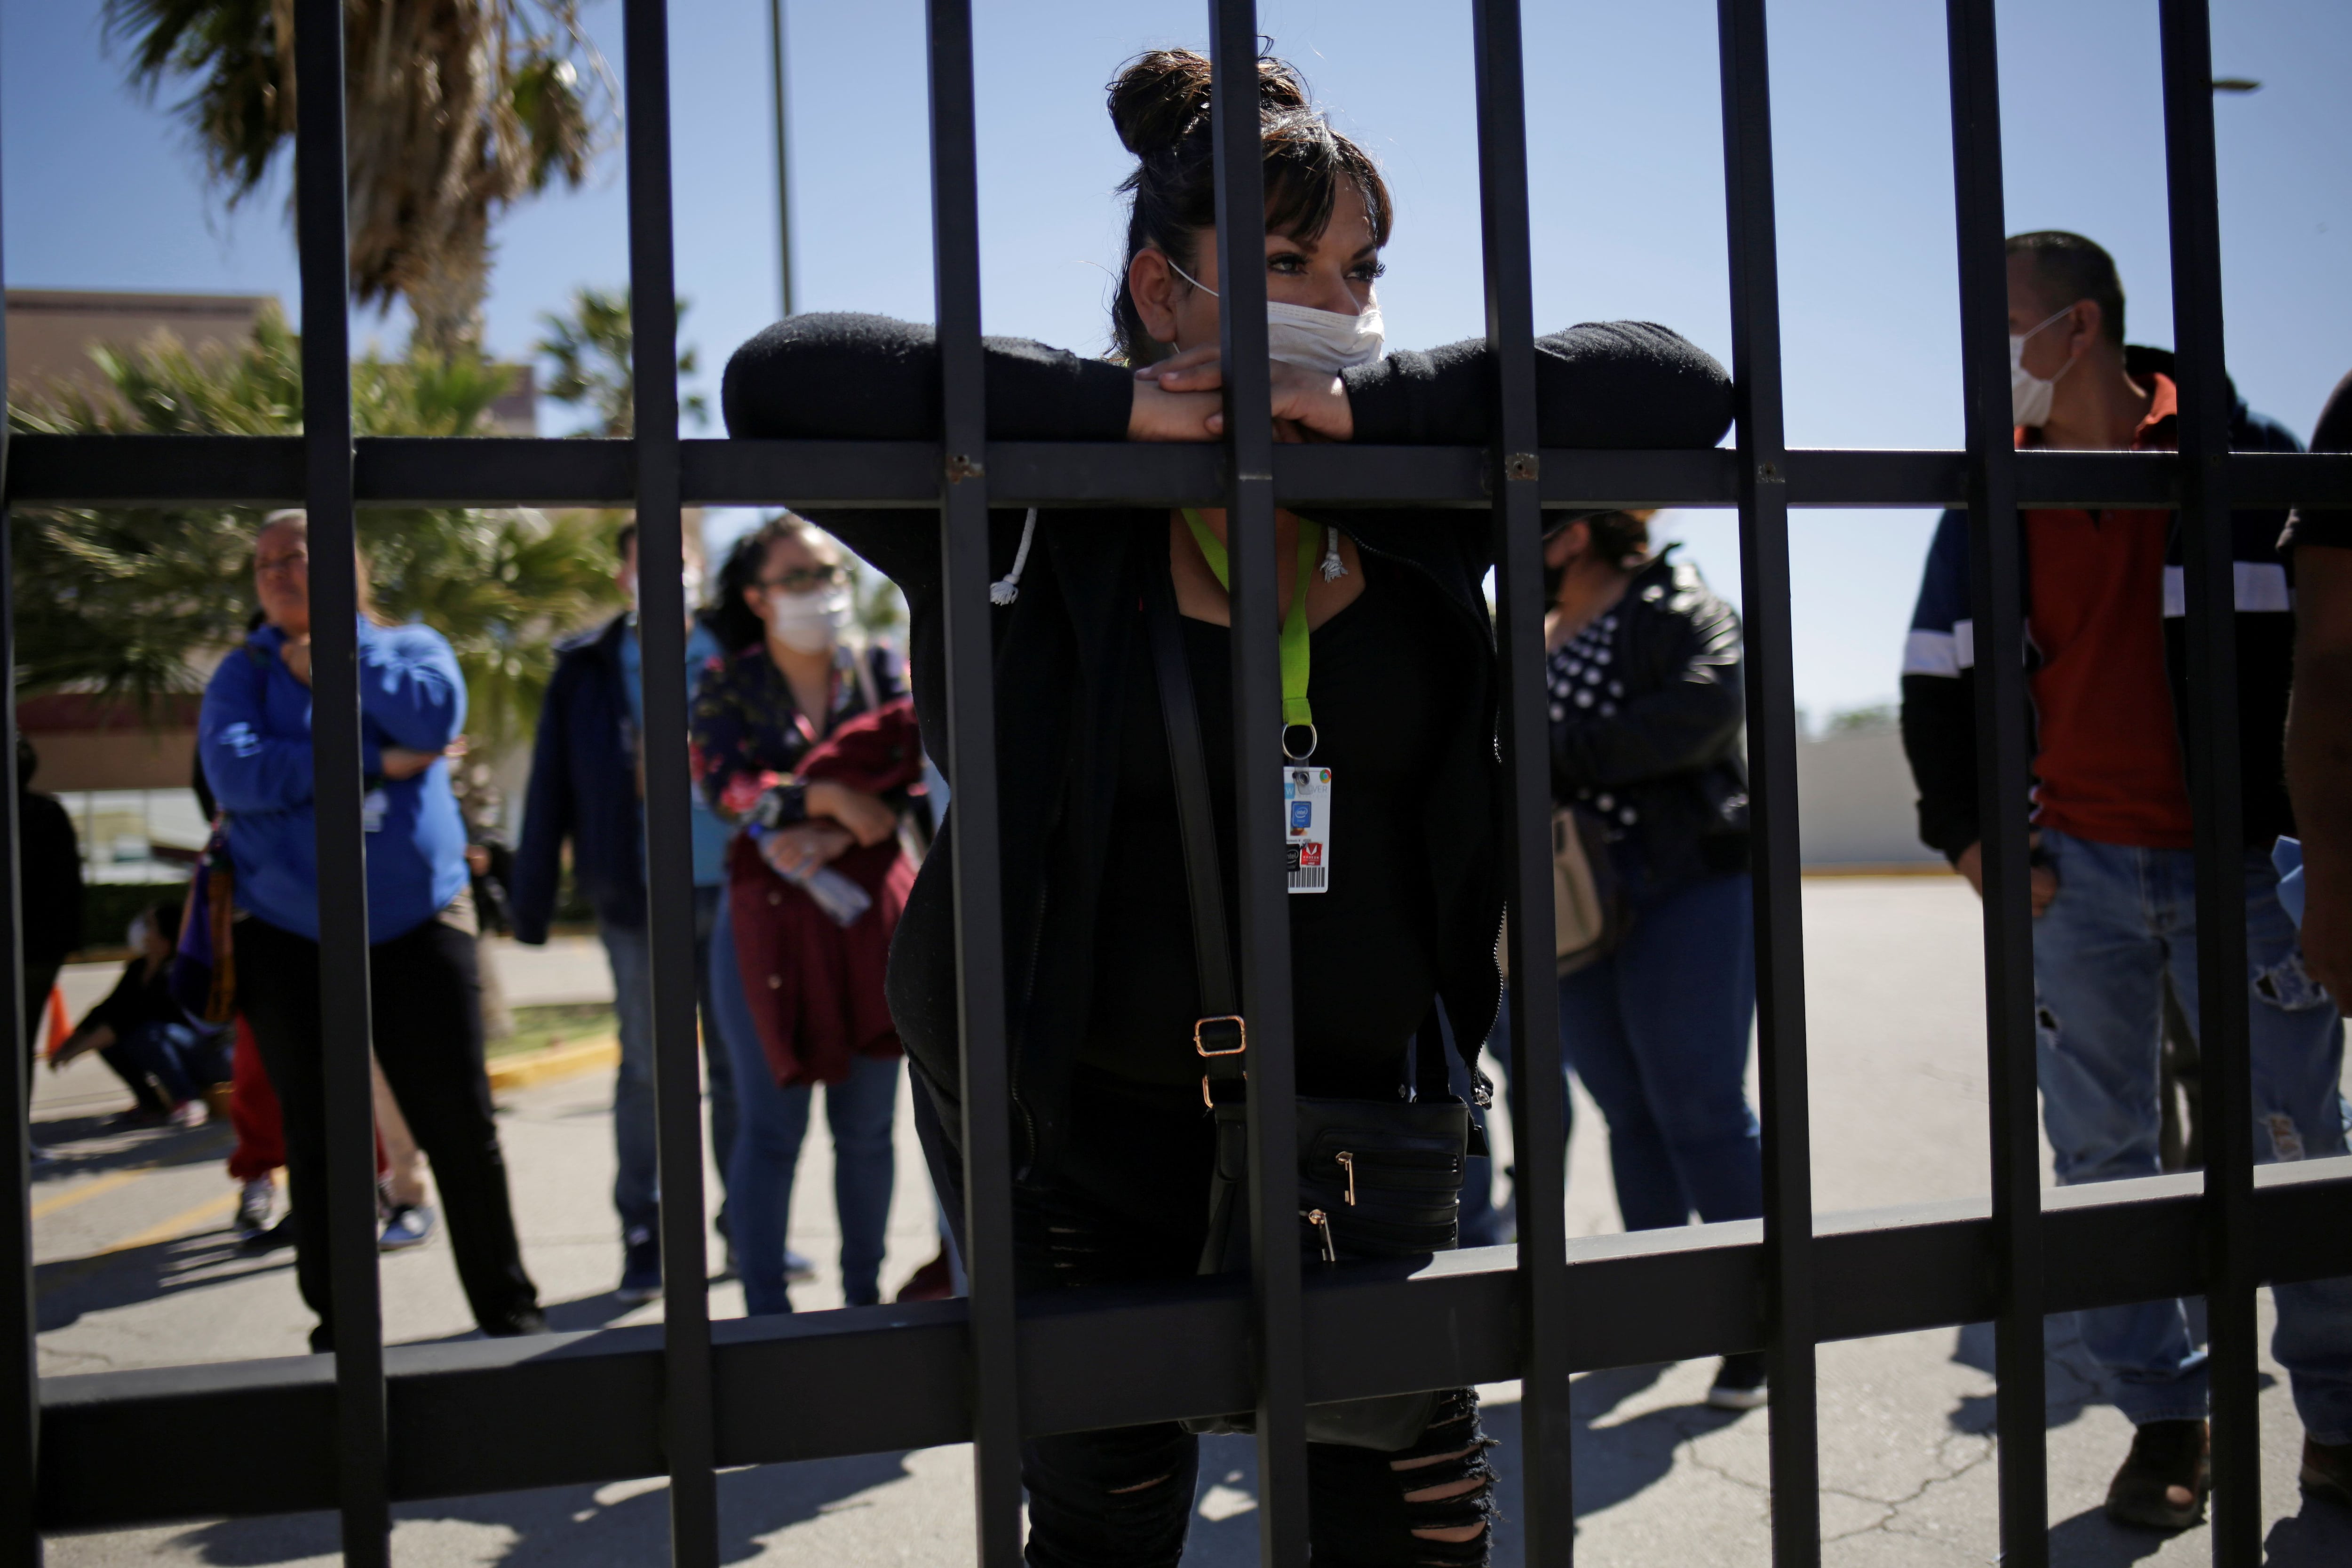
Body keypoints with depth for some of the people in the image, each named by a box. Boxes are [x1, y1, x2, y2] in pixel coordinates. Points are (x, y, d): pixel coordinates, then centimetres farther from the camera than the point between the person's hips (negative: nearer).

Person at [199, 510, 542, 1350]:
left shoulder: (411, 646, 6)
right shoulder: (244, 673, 5)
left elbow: (435, 717, -16)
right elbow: (237, 774, -14)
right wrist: (373, 763, -14)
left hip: (418, 928, -1)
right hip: (290, 942, 1)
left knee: (462, 1127, 2)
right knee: (318, 1141, 8)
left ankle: (507, 1306, 16)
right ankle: (338, 1326, 21)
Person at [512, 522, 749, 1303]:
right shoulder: (586, 672, 4)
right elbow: (550, 792, 3)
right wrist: (530, 903, -1)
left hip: (732, 890, 1)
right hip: (639, 901, -1)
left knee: (742, 1062, 8)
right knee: (646, 1069, 7)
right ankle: (644, 1234, 17)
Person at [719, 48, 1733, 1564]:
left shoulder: (1414, 501, -2)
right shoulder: (1050, 512, -11)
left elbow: (1678, 385, -7)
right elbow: (779, 382, -19)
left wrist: (1368, 399, -19)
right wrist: (1111, 407, -22)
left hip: (1362, 1112, 3)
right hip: (1095, 1134, -2)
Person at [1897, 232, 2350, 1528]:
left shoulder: (2237, 457, -2)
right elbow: (1936, 685, 11)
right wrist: (1968, 835, 2)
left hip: (2238, 861, -2)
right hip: (2074, 873, 3)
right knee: (2103, 1157, 5)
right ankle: (2163, 1417, 18)